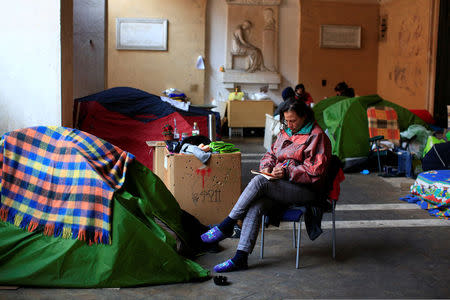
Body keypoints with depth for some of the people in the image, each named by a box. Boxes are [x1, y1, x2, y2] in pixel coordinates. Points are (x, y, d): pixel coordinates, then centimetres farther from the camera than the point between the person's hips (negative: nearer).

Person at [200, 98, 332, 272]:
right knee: (255, 206, -24)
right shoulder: (285, 133, 19)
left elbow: (315, 171, -12)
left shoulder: (316, 136, -5)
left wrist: (286, 172, -19)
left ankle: (227, 225, -17)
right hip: (283, 189, 7)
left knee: (259, 181, -28)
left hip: (307, 191, -7)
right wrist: (267, 166, 1)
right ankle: (240, 258, -25)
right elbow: (271, 154, 25)